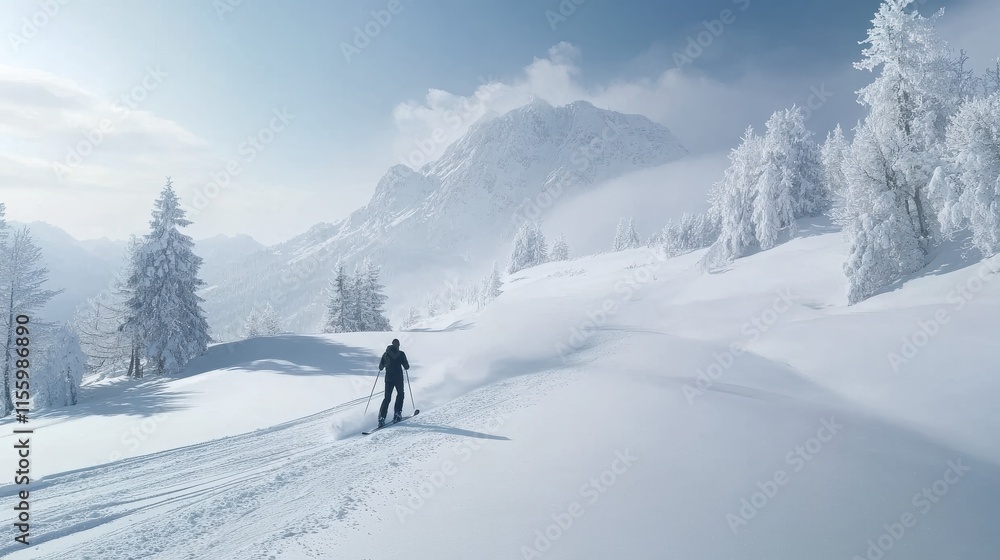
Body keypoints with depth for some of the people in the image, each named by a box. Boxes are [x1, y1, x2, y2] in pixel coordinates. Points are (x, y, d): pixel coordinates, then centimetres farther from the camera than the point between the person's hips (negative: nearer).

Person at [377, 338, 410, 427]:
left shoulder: (386, 354, 5)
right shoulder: (401, 354, -5)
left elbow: (380, 368, 9)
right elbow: (406, 367, -5)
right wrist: (406, 367, 18)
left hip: (388, 378, 2)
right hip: (398, 378, -2)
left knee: (387, 398, 8)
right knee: (400, 394, 20)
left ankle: (382, 417, -6)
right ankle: (397, 413, 8)